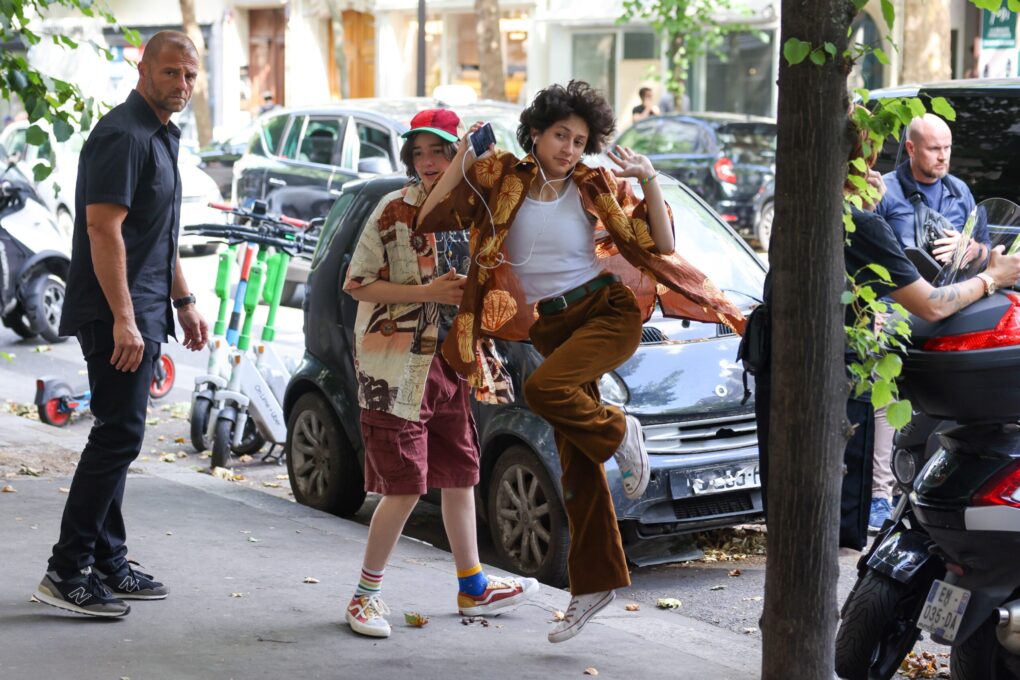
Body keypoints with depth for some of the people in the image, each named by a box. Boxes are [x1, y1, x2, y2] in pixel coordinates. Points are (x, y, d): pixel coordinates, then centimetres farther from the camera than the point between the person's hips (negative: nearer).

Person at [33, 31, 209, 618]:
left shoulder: (162, 137, 18)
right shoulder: (124, 135, -14)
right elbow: (103, 228, -21)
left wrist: (184, 301, 25)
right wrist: (123, 318, -25)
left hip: (142, 315, 10)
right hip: (117, 316, -10)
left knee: (118, 438, 12)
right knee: (119, 437, -11)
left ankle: (109, 566, 19)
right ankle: (68, 571, -7)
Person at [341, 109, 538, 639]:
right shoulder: (396, 211, -10)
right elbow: (357, 284, -12)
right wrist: (427, 293, -18)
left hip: (449, 362, 7)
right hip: (398, 368, -7)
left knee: (460, 473, 14)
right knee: (405, 487, -7)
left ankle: (473, 588, 27)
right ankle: (366, 593, 7)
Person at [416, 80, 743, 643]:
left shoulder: (595, 187, -2)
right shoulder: (501, 179, 2)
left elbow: (661, 245, -3)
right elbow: (431, 218, -6)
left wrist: (649, 181, -15)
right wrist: (463, 156, -12)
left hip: (608, 311, -3)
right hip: (551, 326, 3)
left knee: (542, 389, -33)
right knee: (575, 464, 4)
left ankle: (618, 434, -5)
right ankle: (594, 582, 14)